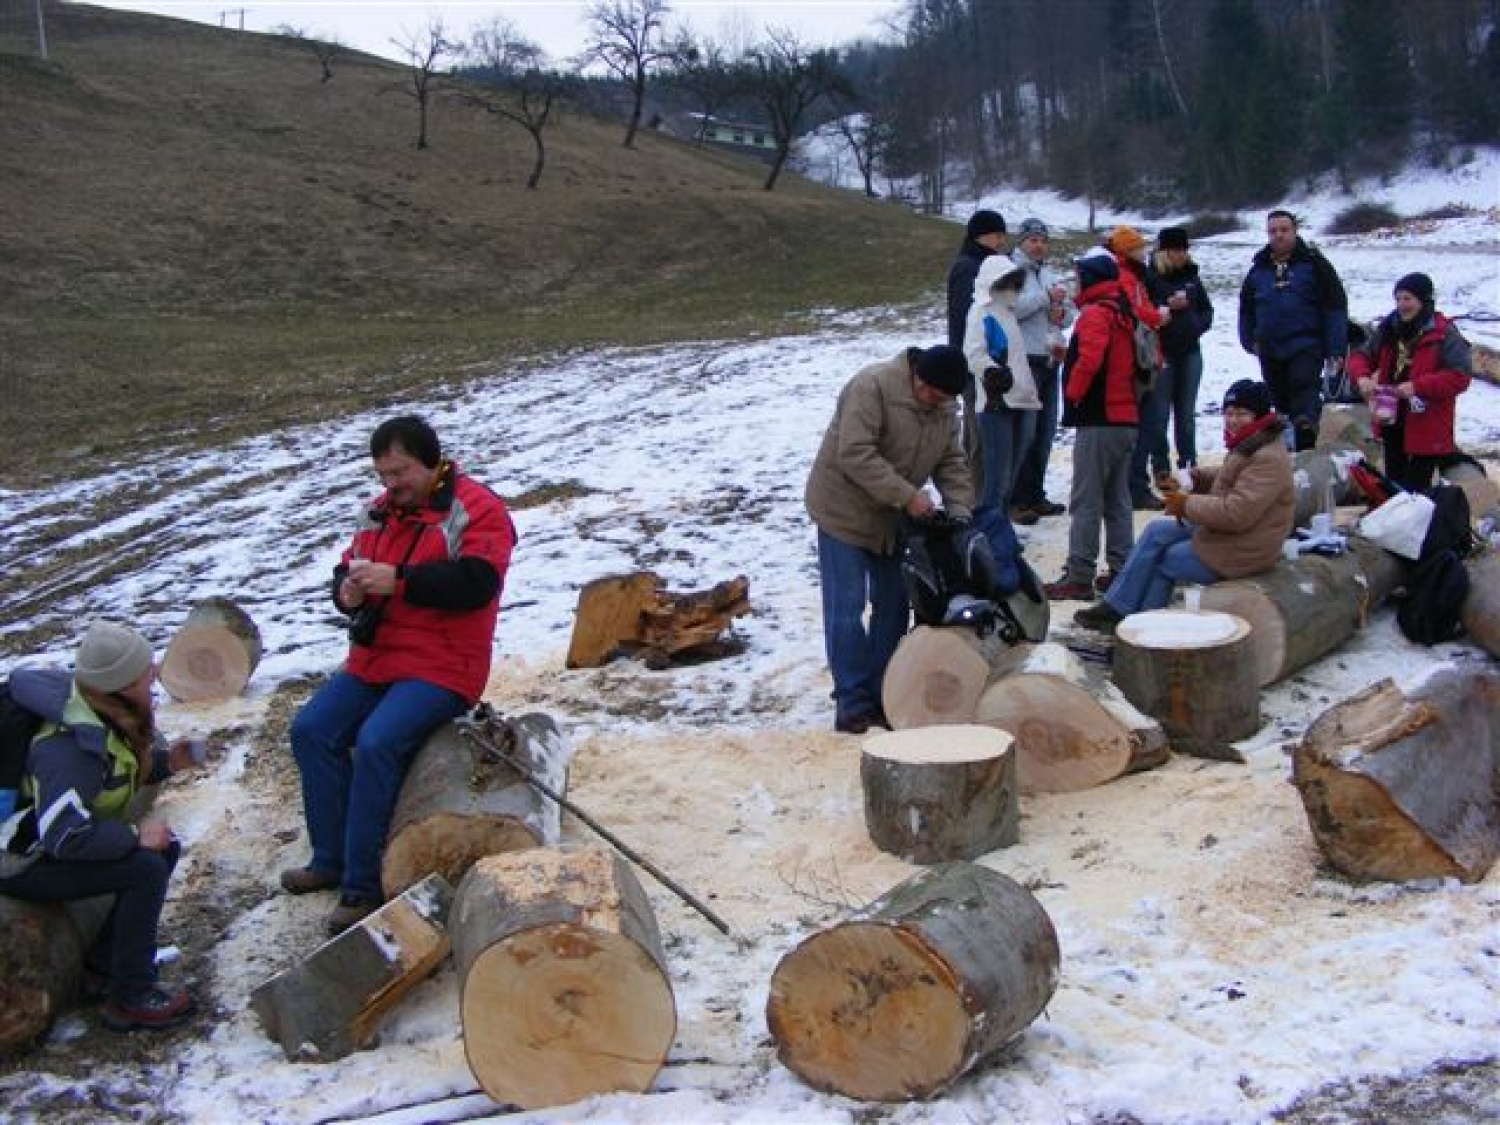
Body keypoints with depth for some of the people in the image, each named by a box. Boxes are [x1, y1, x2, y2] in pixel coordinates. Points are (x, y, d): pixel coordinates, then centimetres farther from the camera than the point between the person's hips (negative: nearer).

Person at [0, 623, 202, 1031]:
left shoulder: (106, 712, -5)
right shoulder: (70, 744, -33)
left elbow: (116, 770, 14)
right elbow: (65, 837, -38)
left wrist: (166, 761, -5)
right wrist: (136, 836, -25)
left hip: (50, 835, 9)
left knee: (165, 847, 2)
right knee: (145, 869, -22)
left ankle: (102, 966, 11)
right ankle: (129, 998, -8)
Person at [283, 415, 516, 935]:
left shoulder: (476, 508, -10)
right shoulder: (382, 510, 14)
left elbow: (476, 582, -23)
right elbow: (349, 564, 19)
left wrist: (398, 580, -27)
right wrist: (347, 590, -6)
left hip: (441, 668, -8)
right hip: (375, 658, 8)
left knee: (376, 744, -26)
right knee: (311, 730, -6)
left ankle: (362, 884, -16)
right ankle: (331, 859, 3)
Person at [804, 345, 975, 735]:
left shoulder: (945, 407, -1)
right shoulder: (873, 385, -25)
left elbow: (952, 462, 3)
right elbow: (855, 454, -31)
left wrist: (960, 511, -13)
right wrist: (907, 496, -31)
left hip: (892, 519, 7)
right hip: (845, 511, -7)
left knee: (893, 605, 8)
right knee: (847, 607, -7)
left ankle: (882, 695, 18)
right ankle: (852, 703, -1)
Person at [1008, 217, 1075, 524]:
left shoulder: (1051, 274, 20)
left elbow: (1072, 311, 21)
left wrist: (1062, 312, -2)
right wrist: (1046, 297, -13)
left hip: (1050, 360, 8)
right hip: (1023, 360, -8)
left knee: (1045, 430, 11)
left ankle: (1035, 495, 21)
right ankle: (1016, 500, -6)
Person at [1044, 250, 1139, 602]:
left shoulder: (1095, 313, -12)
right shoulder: (1123, 313, 16)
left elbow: (1089, 359, -26)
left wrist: (1073, 392, -12)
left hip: (1099, 421, -9)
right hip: (1126, 418, 9)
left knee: (1085, 503, -6)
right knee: (1117, 500, 14)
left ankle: (1079, 576, -6)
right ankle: (1122, 570, 17)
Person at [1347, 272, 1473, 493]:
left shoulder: (1445, 335, -13)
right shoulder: (1388, 329, 6)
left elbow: (1460, 376, -19)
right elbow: (1362, 356, 11)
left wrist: (1418, 387, -27)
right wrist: (1362, 376, -12)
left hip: (1427, 428, -6)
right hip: (1392, 421, 6)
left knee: (1416, 488, -3)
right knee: (1394, 482, 19)